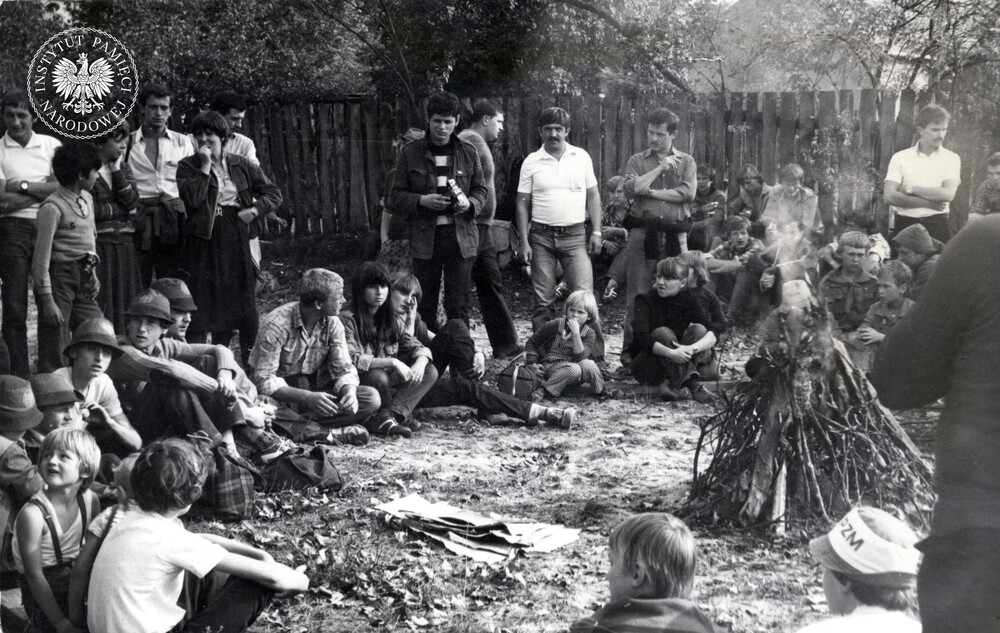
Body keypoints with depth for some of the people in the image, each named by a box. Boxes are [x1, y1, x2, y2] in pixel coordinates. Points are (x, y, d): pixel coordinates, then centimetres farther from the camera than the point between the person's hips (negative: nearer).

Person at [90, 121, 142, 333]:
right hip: (100, 246, -5)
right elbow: (89, 210, -13)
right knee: (100, 304, -5)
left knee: (124, 304, 5)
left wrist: (117, 171, -6)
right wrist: (120, 209, -2)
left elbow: (132, 201, 0)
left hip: (125, 246, 6)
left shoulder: (123, 168, 13)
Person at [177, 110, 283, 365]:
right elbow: (192, 199, -14)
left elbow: (273, 193, 12)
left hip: (237, 241, 2)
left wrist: (254, 210, -4)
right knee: (202, 305, -3)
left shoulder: (241, 165, 9)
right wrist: (205, 167, -12)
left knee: (245, 305, 3)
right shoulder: (188, 166, 3)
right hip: (204, 241, -2)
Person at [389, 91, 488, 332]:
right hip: (424, 238, 0)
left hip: (460, 237, 0)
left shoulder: (468, 152, 8)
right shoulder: (410, 153, 4)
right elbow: (396, 196, 5)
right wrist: (422, 201, -14)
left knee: (458, 306, 0)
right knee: (425, 306, 4)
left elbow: (481, 190, 13)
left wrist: (469, 204, -9)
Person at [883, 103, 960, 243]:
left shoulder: (951, 158, 6)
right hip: (905, 225, 0)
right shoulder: (900, 158, 4)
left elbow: (948, 194, -9)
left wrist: (910, 189, -7)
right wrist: (929, 203, -10)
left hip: (937, 226, 0)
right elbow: (889, 196, -7)